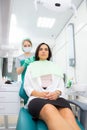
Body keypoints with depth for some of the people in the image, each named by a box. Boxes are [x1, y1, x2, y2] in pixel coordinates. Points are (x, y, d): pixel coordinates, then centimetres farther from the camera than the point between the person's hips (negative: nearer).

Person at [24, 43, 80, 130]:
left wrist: (57, 92, -8)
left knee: (68, 116, -38)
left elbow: (61, 84, 19)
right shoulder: (31, 66, 22)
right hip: (37, 99, -1)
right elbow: (27, 86, 13)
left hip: (56, 98, 2)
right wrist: (39, 94, -10)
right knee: (50, 111, -42)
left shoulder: (54, 66, 28)